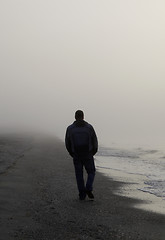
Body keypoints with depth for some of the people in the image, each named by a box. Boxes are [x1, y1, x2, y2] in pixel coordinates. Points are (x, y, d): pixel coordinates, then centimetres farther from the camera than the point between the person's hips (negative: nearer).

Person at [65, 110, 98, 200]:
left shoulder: (70, 129, -3)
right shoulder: (89, 127, -5)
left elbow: (67, 144, 4)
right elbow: (95, 142, 0)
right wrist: (93, 152, 17)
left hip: (76, 156, 1)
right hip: (88, 155, -1)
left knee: (79, 175, 11)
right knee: (91, 173, 15)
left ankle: (82, 195, 11)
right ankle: (88, 189, -6)